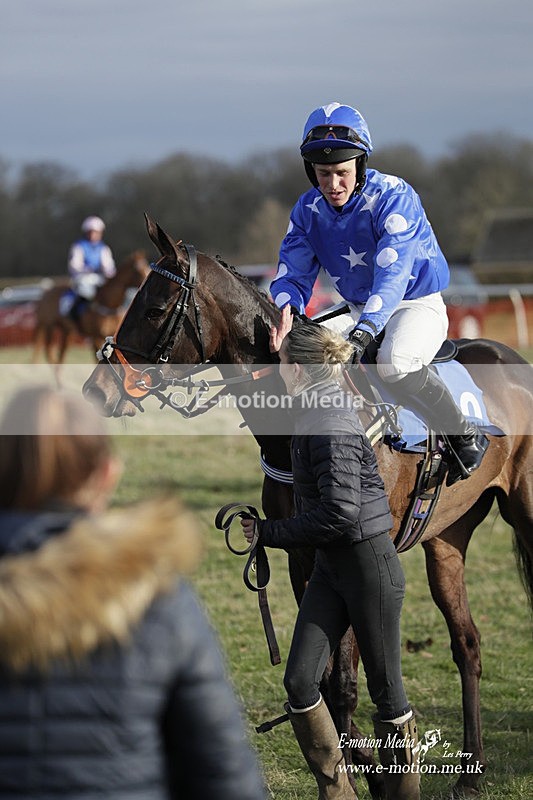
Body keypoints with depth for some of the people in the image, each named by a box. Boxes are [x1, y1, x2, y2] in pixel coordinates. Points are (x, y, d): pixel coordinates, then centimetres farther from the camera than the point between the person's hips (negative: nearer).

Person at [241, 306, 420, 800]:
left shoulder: (330, 425, -21)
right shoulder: (315, 412, 7)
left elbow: (340, 513, -27)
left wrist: (268, 533, -18)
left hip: (369, 566, -9)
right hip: (331, 569, 9)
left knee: (385, 691, 4)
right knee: (299, 683, 2)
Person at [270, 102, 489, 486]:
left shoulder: (394, 196, -22)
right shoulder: (308, 210, -3)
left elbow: (392, 273, -33)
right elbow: (293, 277, -4)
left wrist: (363, 332, -47)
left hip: (417, 306, -6)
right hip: (359, 311, 6)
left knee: (394, 363, -37)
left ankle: (465, 437, -16)